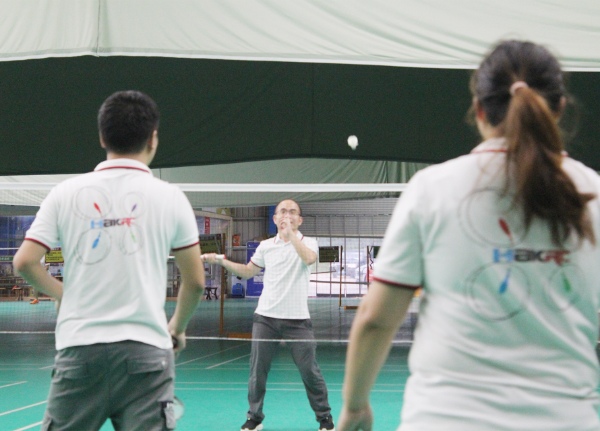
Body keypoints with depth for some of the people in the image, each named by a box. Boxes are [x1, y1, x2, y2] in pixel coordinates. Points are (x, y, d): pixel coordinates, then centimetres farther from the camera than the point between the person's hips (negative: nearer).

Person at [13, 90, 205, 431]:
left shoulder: (66, 193, 3)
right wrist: (177, 328, 22)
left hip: (78, 347, 1)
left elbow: (25, 262, 0)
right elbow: (195, 281, 5)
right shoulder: (169, 197, 1)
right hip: (145, 349, -1)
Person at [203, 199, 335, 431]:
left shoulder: (308, 242, 1)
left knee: (310, 372, 0)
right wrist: (220, 260, 10)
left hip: (297, 319, -3)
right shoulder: (266, 246, 9)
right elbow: (248, 271, 20)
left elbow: (309, 258, -22)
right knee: (257, 370, 4)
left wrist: (290, 233, -21)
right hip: (266, 317, 3)